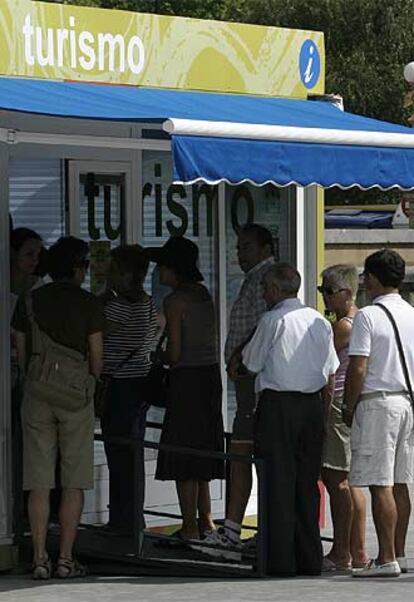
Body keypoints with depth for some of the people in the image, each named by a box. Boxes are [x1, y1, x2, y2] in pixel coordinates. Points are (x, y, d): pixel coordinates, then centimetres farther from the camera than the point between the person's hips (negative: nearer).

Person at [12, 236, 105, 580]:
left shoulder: (29, 303, 6)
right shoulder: (88, 304, -2)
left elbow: (22, 355, 7)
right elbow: (96, 358, -2)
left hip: (37, 395, 2)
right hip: (76, 395, -2)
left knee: (39, 483, 3)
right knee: (74, 483, 4)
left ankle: (40, 558, -1)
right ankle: (66, 559, 1)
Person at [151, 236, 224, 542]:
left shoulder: (175, 301, -13)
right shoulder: (204, 294, 10)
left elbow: (175, 352, -15)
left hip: (187, 378, -8)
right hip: (211, 374, 8)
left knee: (183, 456, -1)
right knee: (202, 449, 16)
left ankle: (190, 526, 0)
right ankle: (206, 520, 19)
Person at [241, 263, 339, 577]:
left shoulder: (272, 321, -9)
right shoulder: (320, 321, 10)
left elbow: (252, 363, -2)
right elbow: (330, 376, 11)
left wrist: (246, 348, 18)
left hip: (278, 403, -6)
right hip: (313, 404, 6)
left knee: (278, 481, -2)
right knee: (308, 481, 10)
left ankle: (281, 560, -4)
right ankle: (310, 559, 11)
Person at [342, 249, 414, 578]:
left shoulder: (368, 316, -11)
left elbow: (358, 369, -15)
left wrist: (349, 407, -5)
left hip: (377, 402, -7)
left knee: (380, 485, -7)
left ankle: (387, 559, -9)